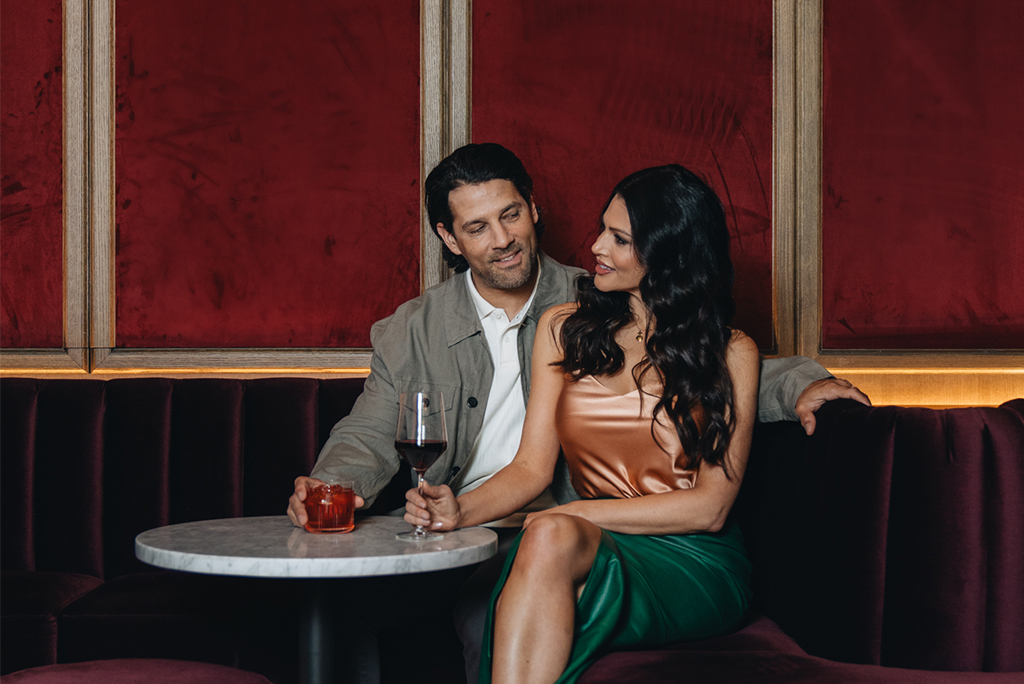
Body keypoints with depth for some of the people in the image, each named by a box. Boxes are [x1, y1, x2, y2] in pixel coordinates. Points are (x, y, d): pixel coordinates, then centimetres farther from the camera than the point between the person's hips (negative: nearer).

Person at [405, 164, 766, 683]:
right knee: (547, 538, -36)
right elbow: (532, 467, 6)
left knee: (550, 536, -35)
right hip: (591, 547, 3)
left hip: (695, 565, -2)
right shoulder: (564, 329, 12)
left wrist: (578, 514, -12)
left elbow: (709, 507, -4)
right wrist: (462, 510, -14)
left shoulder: (730, 353, 2)